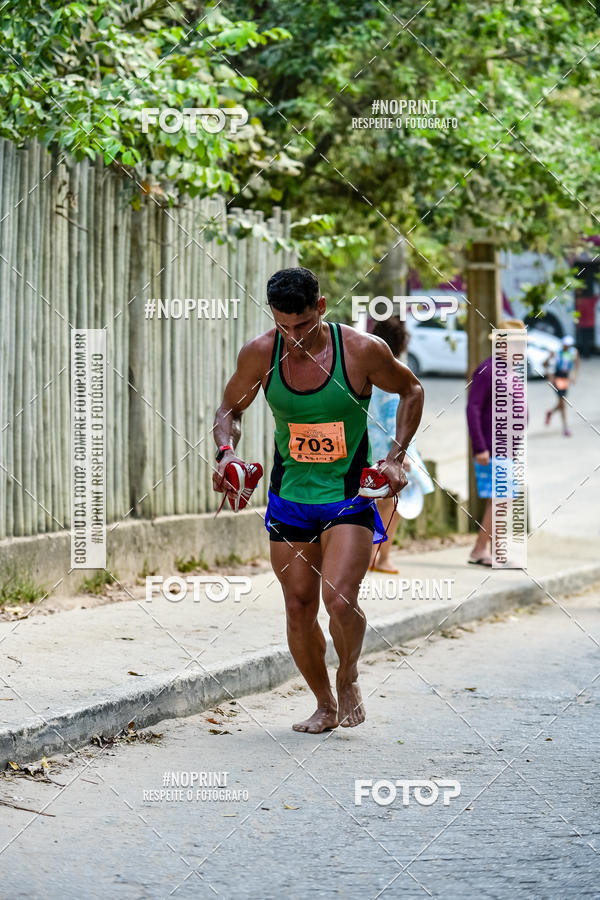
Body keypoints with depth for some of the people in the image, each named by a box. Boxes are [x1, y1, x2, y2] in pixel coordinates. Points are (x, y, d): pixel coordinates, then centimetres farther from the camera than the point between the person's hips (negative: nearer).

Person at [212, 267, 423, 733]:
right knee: (299, 608, 5)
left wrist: (396, 457, -4)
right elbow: (231, 409, 10)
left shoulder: (363, 350, -14)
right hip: (289, 498, 3)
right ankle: (325, 706, 26)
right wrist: (227, 450, -11)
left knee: (339, 599, -19)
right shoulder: (260, 354, -8)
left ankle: (349, 677, 12)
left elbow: (411, 390, 5)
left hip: (350, 498, -3)